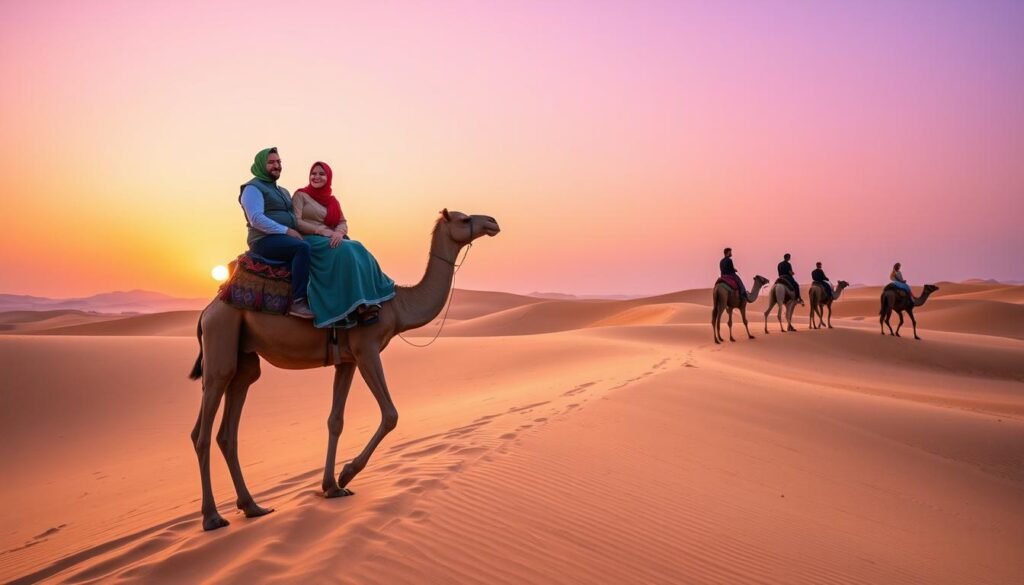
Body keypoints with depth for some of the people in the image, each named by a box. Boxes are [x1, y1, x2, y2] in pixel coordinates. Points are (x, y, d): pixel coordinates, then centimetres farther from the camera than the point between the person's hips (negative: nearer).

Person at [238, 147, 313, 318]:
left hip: (285, 238, 9)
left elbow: (292, 216, 25)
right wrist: (286, 230, -19)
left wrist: (298, 231, 3)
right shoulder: (253, 188, -3)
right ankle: (298, 302, -38)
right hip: (264, 240, -9)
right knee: (302, 247, -34)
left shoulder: (283, 191, 25)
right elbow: (256, 219, -16)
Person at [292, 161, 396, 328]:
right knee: (344, 251, -33)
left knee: (358, 250, -25)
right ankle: (348, 308, -36)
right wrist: (322, 231, -17)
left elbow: (343, 223, 9)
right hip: (310, 240, -5)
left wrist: (339, 233, -15)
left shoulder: (332, 200, 20)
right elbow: (296, 222, -8)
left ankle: (366, 304, -32)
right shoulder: (301, 195, 4)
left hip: (332, 240, 5)